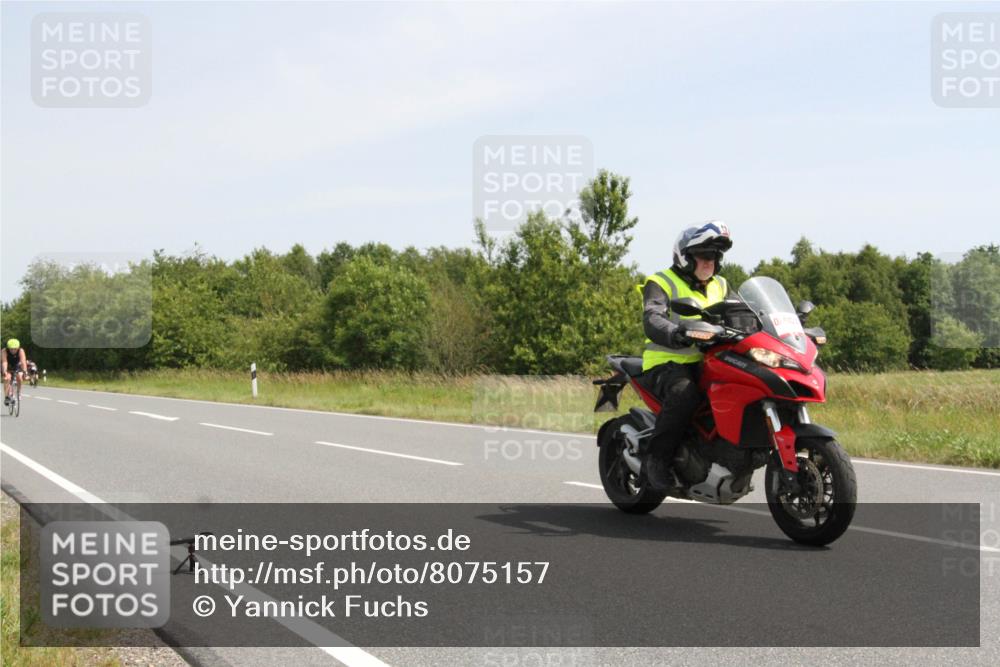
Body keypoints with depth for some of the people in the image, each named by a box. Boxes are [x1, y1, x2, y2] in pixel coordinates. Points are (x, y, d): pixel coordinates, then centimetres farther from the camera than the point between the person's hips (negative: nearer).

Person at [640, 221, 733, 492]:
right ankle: (656, 458, -24)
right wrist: (677, 334, -41)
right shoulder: (662, 283, -2)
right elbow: (652, 321, -20)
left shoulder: (720, 286, 20)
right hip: (666, 363, -6)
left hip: (705, 363, 6)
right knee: (684, 394, -38)